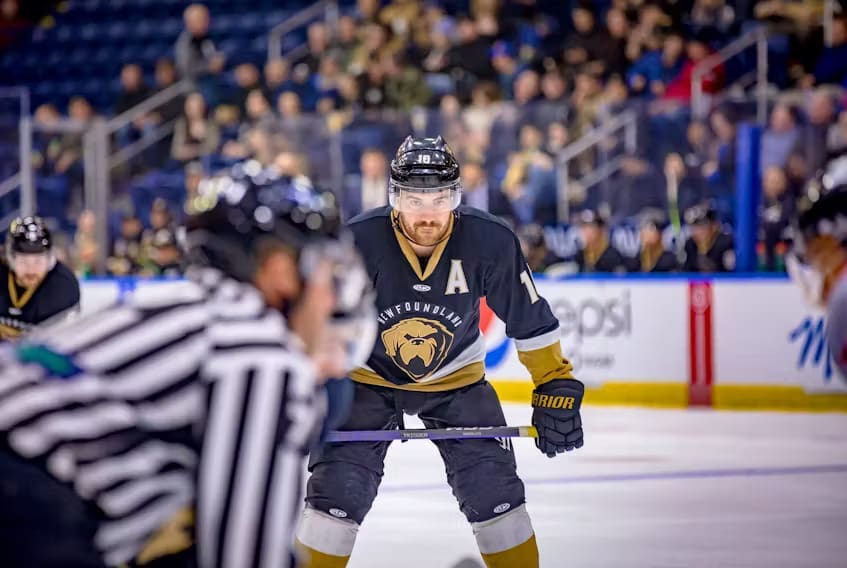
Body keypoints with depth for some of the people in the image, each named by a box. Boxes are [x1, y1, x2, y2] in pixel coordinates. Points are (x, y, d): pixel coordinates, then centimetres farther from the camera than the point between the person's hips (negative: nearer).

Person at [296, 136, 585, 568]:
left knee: (495, 491, -5)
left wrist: (557, 389, -8)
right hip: (365, 375, -1)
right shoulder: (356, 242, -28)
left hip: (455, 377, 1)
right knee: (337, 491, -13)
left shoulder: (490, 243, -23)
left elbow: (532, 322, -9)